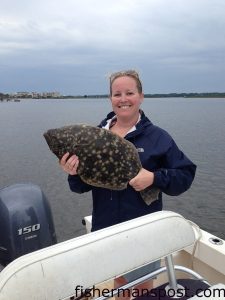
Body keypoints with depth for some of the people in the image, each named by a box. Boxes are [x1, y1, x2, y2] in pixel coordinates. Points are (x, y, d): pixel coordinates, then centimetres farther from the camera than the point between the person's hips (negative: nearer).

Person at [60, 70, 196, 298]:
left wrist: (154, 178, -23)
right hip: (105, 227, 3)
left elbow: (185, 175, -7)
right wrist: (74, 173, -19)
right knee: (119, 280, 24)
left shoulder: (157, 136, -9)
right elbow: (82, 186, 3)